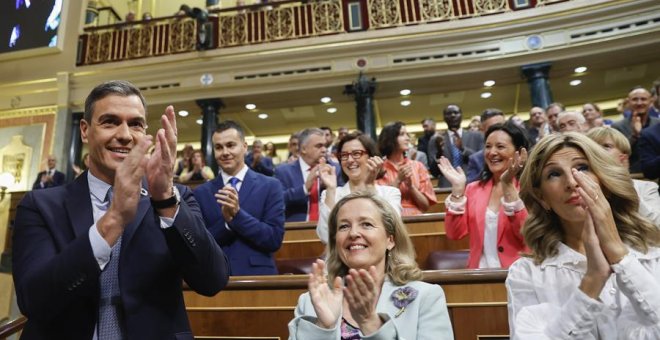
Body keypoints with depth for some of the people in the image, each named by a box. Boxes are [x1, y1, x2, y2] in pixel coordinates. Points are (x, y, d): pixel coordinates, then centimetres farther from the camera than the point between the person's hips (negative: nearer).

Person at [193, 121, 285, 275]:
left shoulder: (270, 186, -7)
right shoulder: (200, 193, 0)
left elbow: (275, 239, -12)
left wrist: (237, 214, -21)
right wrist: (226, 221, -19)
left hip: (257, 276, -1)